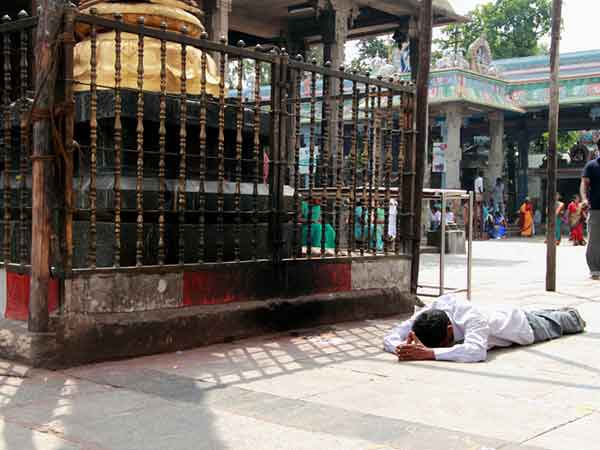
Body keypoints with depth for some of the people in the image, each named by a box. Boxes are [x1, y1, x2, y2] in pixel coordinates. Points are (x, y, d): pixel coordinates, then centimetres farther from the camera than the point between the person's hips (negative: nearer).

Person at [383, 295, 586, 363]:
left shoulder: (472, 317, -51)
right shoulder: (427, 314, -37)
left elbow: (476, 351, -68)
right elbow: (390, 337, -37)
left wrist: (429, 353, -73)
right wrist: (403, 347, -59)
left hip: (520, 324, -5)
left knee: (552, 325, 31)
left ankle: (573, 316, 63)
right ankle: (564, 313, 69)